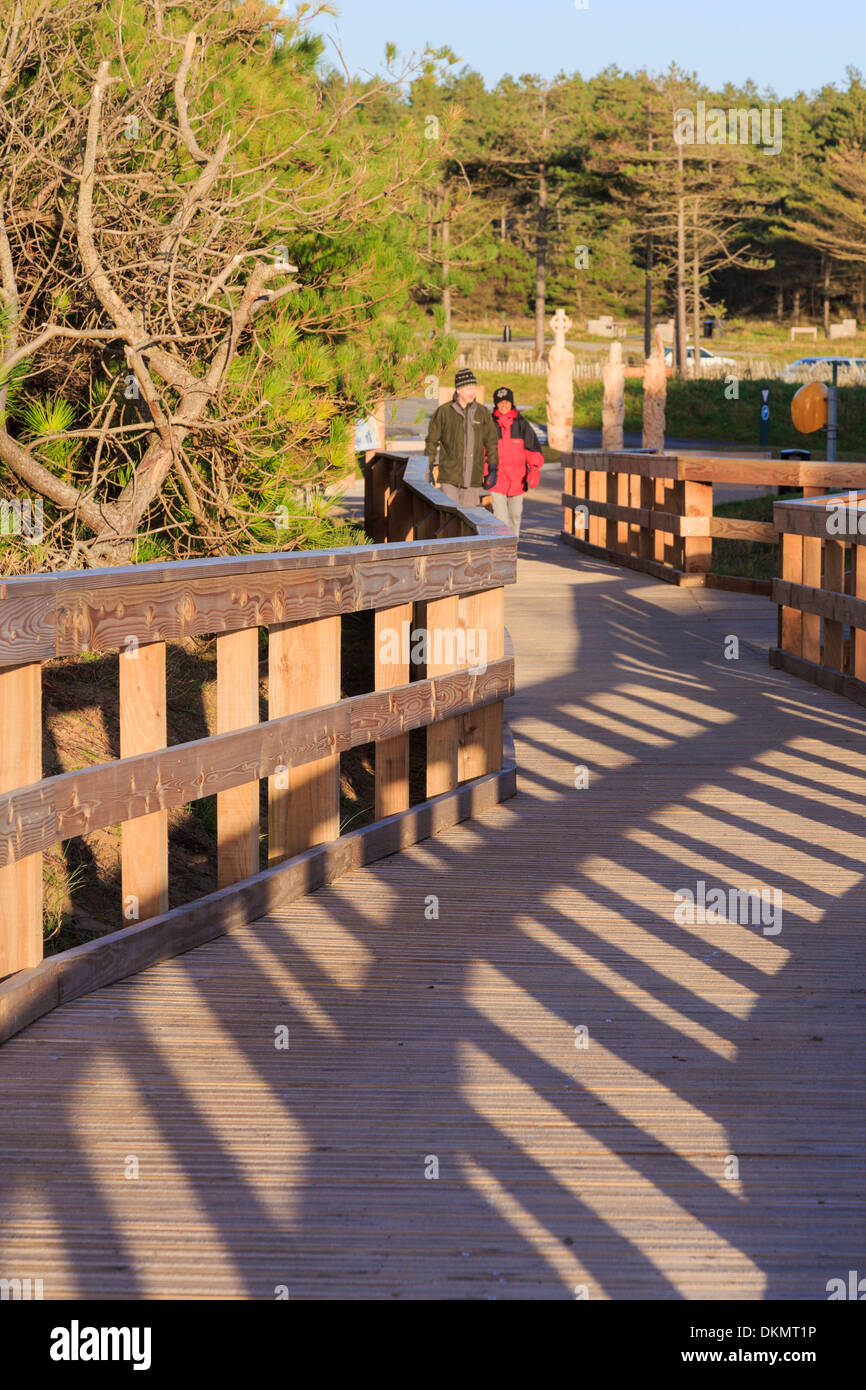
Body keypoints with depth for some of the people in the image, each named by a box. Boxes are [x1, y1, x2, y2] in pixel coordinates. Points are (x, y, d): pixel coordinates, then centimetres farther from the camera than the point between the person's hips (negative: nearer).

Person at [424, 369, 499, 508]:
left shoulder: (483, 413, 8)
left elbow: (491, 442, 13)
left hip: (473, 479, 3)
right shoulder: (444, 412, -1)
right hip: (449, 477, -3)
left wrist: (492, 469, 8)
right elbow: (432, 441, 5)